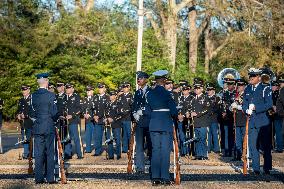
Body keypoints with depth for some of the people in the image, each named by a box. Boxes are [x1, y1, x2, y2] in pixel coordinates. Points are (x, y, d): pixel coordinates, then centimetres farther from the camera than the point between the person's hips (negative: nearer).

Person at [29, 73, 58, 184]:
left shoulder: (33, 96, 3)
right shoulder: (51, 95, -10)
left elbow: (31, 113, 6)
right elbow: (54, 113, -9)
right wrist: (55, 120, 10)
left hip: (37, 128, 4)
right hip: (49, 127, -3)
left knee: (38, 153, 7)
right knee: (50, 153, 3)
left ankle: (39, 178, 8)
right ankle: (50, 178, 4)